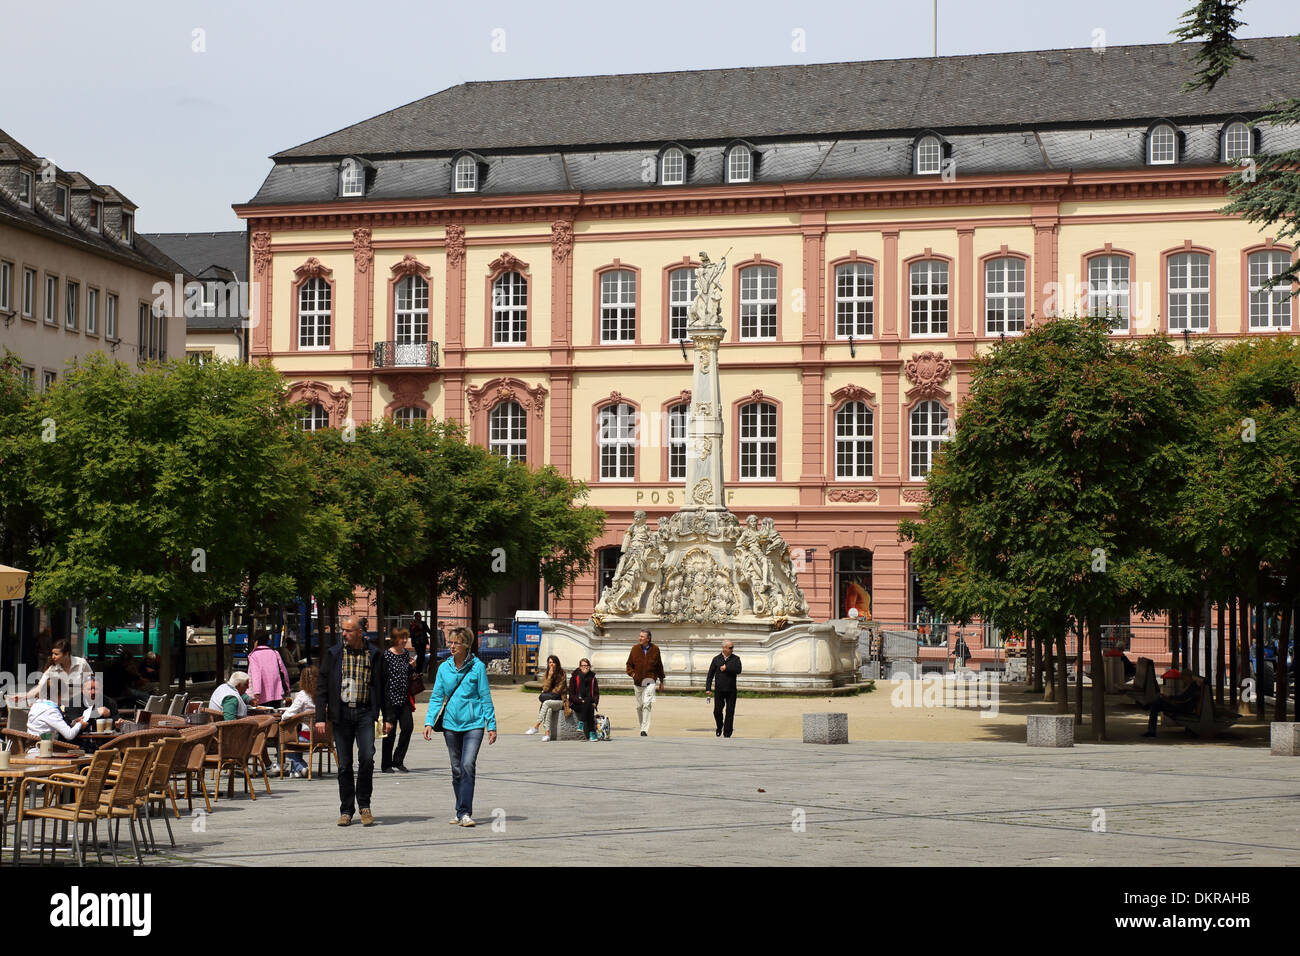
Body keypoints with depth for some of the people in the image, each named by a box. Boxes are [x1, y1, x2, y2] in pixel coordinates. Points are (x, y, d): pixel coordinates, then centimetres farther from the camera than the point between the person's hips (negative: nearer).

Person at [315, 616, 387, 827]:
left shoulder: (373, 655, 5)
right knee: (344, 764, 3)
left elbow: (383, 686, 10)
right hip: (342, 713, 1)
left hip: (365, 712, -1)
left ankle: (364, 804, 3)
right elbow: (322, 687, 4)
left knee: (367, 758, -14)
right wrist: (320, 718, -3)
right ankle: (346, 810, 13)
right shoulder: (333, 654, 5)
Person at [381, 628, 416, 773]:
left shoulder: (406, 653, 11)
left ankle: (398, 761, 11)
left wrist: (412, 666, 3)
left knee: (407, 727, -3)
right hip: (391, 698, -6)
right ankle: (386, 765, 11)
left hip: (404, 697, 6)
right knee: (390, 731, 0)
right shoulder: (387, 655, -8)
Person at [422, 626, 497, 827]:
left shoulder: (477, 667, -5)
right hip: (451, 724, 4)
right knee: (457, 770, 10)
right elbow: (436, 697, 9)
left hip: (473, 723, -4)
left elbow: (485, 697, -2)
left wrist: (491, 725, -2)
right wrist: (429, 722, -2)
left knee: (468, 765, -17)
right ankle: (461, 813, 21)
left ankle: (465, 812, -16)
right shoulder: (444, 668, 5)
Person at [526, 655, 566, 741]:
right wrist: (550, 676, -12)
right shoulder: (547, 674, 10)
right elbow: (546, 689, -2)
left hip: (559, 701, -2)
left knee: (546, 703, -34)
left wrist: (545, 695, -5)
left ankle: (536, 726, -38)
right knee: (548, 709, -34)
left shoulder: (561, 673, 0)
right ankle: (547, 733, -44)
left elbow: (558, 689, -4)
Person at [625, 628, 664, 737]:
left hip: (649, 681, -3)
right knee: (639, 706, 9)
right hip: (637, 682, 3)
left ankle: (645, 730, -16)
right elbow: (629, 664, 14)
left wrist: (661, 681, 15)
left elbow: (659, 666, 12)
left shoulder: (655, 650, 3)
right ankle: (642, 726, 26)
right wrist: (632, 673, -5)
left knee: (647, 705, -14)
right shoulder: (635, 649, 5)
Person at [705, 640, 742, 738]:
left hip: (731, 690, 0)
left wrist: (726, 668, -10)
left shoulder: (735, 659, 5)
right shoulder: (716, 659, 6)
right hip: (719, 690, 0)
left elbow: (738, 670, -13)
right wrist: (708, 688, -1)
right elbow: (710, 675, 5)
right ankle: (719, 727, 26)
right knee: (717, 711, -1)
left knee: (730, 712, -1)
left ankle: (727, 733, 8)